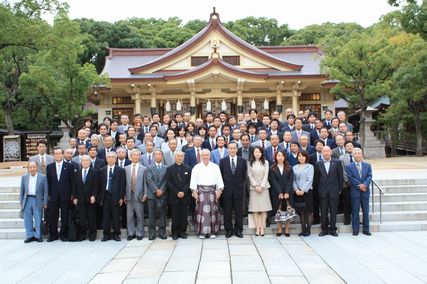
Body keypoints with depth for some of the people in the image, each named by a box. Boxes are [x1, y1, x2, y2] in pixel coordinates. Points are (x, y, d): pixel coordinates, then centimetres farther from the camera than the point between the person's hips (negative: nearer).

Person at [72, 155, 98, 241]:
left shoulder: (94, 172, 1)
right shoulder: (77, 172, 11)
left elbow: (96, 185, -4)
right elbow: (74, 186, 9)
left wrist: (93, 196, -12)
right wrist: (74, 197, 2)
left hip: (91, 198, -2)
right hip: (80, 199, 3)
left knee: (92, 217, 3)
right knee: (82, 218, 3)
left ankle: (92, 234, 12)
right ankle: (82, 234, 12)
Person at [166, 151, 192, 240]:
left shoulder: (188, 169, 9)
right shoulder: (169, 169, 6)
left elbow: (189, 182, 3)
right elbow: (168, 182, -1)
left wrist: (183, 192, -11)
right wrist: (176, 192, -10)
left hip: (184, 196, 1)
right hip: (174, 196, -1)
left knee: (184, 215, 3)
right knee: (175, 216, 2)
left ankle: (182, 232, 12)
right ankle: (175, 232, 10)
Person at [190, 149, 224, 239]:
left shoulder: (215, 167, 7)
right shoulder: (196, 167, 5)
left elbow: (219, 179, 5)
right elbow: (193, 181, 3)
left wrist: (219, 191, -2)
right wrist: (194, 192, -4)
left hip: (212, 191, 1)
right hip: (201, 191, -1)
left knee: (212, 211, 1)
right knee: (201, 211, -2)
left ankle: (212, 232, 9)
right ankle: (201, 232, 4)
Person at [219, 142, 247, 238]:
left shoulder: (242, 161, 2)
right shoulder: (223, 161, 2)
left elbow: (244, 175, 7)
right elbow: (221, 175, 5)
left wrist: (240, 185, 6)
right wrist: (223, 186, 3)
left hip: (239, 189, 0)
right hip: (227, 190, 0)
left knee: (239, 212, 7)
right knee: (227, 212, 6)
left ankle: (238, 230, 18)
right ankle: (229, 230, 17)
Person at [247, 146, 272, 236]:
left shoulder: (265, 162, 5)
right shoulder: (250, 163, 4)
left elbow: (266, 175, 0)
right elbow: (250, 176, 0)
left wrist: (261, 186, -10)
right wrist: (256, 186, -9)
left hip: (264, 187, 0)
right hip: (253, 188, 0)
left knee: (264, 208, -1)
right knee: (255, 209, -2)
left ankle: (262, 228, 2)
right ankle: (257, 228, 1)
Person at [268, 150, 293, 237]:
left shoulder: (289, 168, 9)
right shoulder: (272, 169, 4)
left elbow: (290, 181, 1)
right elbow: (273, 181, -3)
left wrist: (287, 192, -11)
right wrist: (280, 193, -12)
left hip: (288, 193, 1)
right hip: (277, 193, -1)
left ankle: (287, 229, 9)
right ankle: (279, 229, 10)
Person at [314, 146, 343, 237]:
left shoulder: (337, 162, 1)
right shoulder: (318, 164, 5)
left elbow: (340, 177, 3)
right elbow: (316, 178, 8)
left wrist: (340, 189, 1)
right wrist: (318, 189, 4)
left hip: (334, 191, -1)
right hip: (323, 192, 1)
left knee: (333, 211, 5)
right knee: (323, 211, 5)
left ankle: (333, 229, 15)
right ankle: (324, 229, 15)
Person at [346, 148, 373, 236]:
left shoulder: (367, 165, 10)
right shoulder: (349, 167, 1)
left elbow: (369, 176, -1)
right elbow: (351, 178, -7)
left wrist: (365, 184, -18)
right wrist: (359, 186, -15)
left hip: (365, 192, 2)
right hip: (355, 192, -2)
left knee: (366, 211, 8)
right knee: (355, 211, 2)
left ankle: (366, 229, 17)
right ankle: (355, 230, 9)